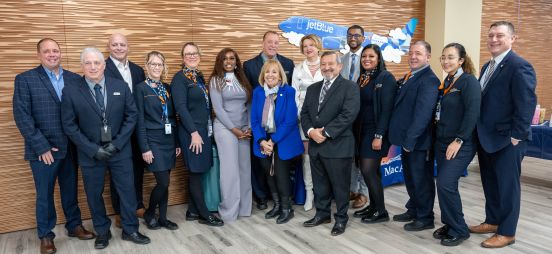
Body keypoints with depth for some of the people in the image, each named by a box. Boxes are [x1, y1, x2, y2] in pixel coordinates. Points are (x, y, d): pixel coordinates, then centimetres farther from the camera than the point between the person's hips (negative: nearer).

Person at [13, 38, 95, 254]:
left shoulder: (74, 79, 4)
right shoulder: (25, 79, -5)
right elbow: (22, 116, -10)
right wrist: (41, 147, -14)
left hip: (70, 148, 3)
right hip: (43, 150, -3)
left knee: (70, 190, 16)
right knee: (44, 195, 11)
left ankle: (74, 225, 34)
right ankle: (45, 235, 28)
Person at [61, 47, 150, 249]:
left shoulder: (121, 87, -2)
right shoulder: (71, 91, -7)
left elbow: (131, 115, -1)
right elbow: (69, 125, -6)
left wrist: (117, 144, -10)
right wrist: (93, 149, -13)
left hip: (120, 150, 1)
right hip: (90, 153, -1)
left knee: (127, 191, 8)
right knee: (94, 195, 12)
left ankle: (130, 230, 26)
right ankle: (102, 232, 32)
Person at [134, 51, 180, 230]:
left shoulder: (167, 88, 12)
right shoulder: (141, 88, -4)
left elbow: (173, 116, 12)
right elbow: (139, 121, -8)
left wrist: (177, 142, 9)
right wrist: (145, 148, -13)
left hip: (169, 140, 5)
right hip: (153, 140, -5)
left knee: (165, 182, 9)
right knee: (163, 182, -8)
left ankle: (163, 217, 21)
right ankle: (149, 213, 16)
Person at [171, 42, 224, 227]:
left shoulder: (199, 77, 14)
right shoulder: (179, 78, -9)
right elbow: (181, 107, -16)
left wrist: (207, 130, 11)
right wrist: (194, 132, -19)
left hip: (204, 130, 8)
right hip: (191, 132, -8)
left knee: (198, 172, 11)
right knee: (196, 172, 0)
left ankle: (192, 211, 22)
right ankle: (204, 214, 10)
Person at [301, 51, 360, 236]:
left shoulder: (350, 87, -5)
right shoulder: (312, 88, 15)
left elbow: (348, 114, -17)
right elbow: (304, 113, 11)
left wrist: (325, 132, -19)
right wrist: (310, 131, -9)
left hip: (338, 146, -6)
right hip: (315, 145, 6)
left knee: (340, 185, 5)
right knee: (319, 184, 16)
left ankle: (341, 218, 21)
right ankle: (322, 213, 32)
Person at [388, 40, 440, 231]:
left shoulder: (429, 80, -16)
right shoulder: (408, 78, 12)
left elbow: (423, 113, -22)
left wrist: (410, 140, -23)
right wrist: (402, 137, 9)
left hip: (418, 141, -9)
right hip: (407, 139, 9)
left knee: (421, 179, 5)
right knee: (410, 177, 20)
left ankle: (425, 218, 19)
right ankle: (413, 210, 36)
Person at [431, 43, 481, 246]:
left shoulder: (469, 81, -12)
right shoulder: (446, 82, 12)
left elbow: (473, 113, -19)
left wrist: (459, 140, -20)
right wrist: (438, 136, 8)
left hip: (460, 144, -8)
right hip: (442, 142, 8)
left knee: (446, 184, -12)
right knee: (444, 185, 10)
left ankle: (459, 230, 5)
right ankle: (449, 224, 25)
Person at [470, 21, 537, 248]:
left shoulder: (519, 66, -14)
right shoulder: (487, 67, 13)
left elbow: (527, 104, -18)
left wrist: (516, 136, -18)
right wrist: (480, 132, 10)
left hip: (507, 140, -8)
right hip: (486, 138, 8)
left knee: (507, 186, 4)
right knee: (490, 184, 18)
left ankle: (507, 232, 17)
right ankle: (492, 221, 33)